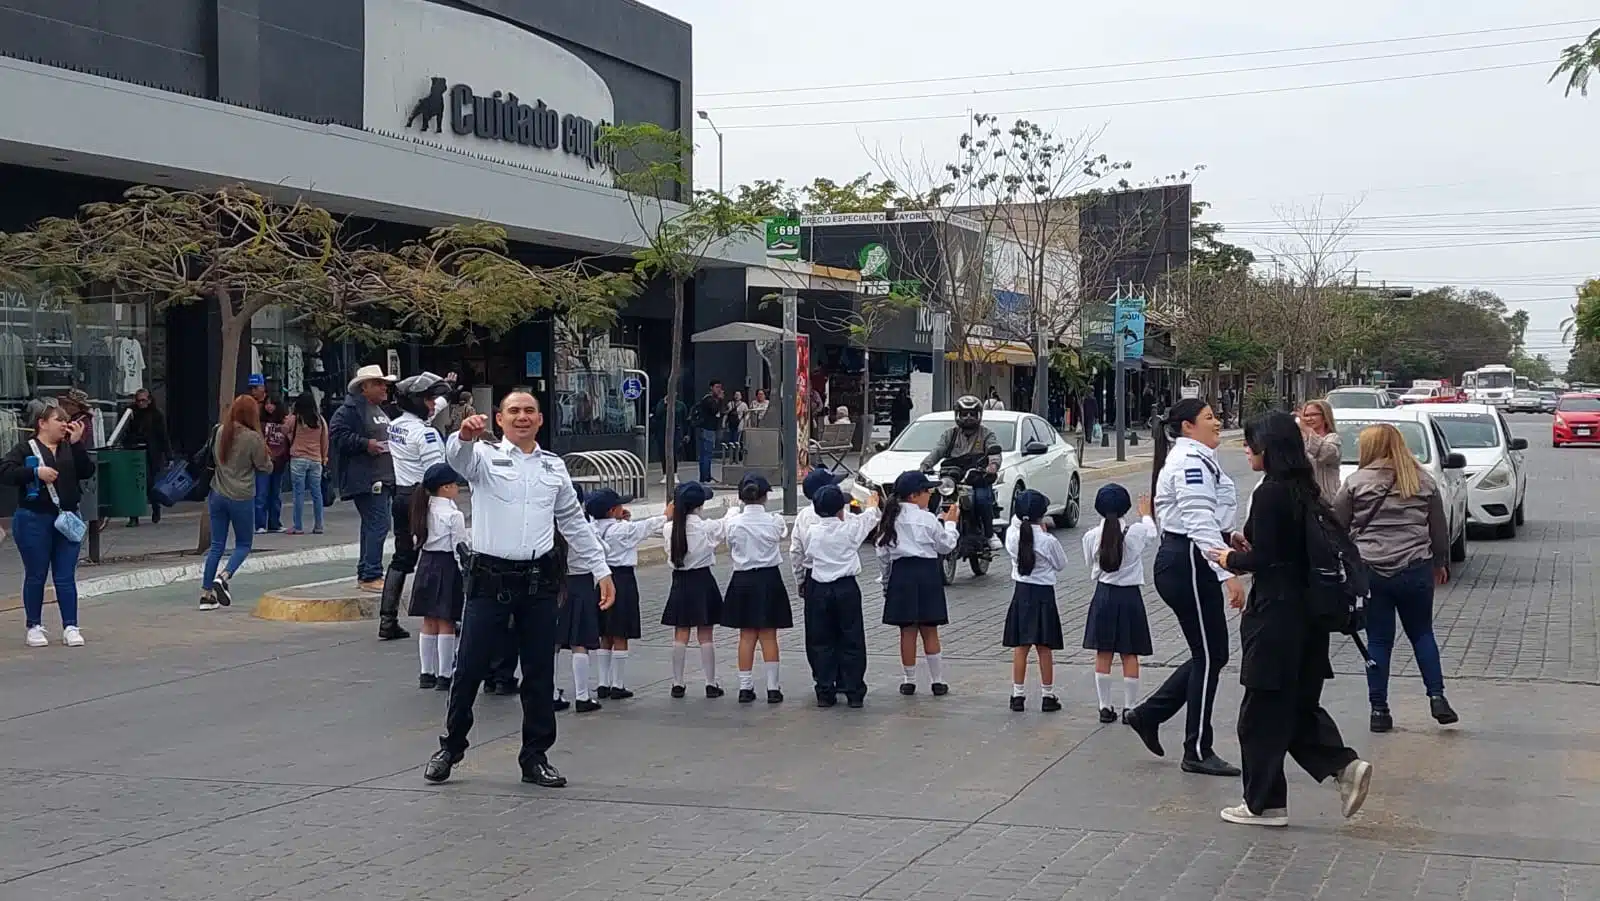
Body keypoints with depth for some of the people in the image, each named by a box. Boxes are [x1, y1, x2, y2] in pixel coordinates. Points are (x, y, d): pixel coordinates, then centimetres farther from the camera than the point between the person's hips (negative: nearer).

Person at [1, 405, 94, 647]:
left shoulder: (69, 449, 12)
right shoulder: (25, 449, -1)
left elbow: (87, 472, -1)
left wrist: (77, 443, -8)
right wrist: (35, 472, -21)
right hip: (34, 520, -3)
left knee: (66, 577, 3)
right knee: (36, 576, 6)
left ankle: (70, 627, 6)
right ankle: (35, 627, 16)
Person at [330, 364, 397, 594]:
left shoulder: (380, 410, 22)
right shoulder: (350, 410, -9)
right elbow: (337, 435, -18)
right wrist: (365, 444, -22)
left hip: (382, 477, 10)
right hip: (365, 478, -10)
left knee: (372, 524, 14)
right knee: (379, 524, -15)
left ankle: (365, 574, 21)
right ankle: (371, 576, -14)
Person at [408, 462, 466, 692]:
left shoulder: (426, 510, 6)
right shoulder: (453, 515, -15)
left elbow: (419, 539, 11)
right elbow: (461, 547, -15)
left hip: (427, 563, 7)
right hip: (447, 567, -7)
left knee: (429, 622, 13)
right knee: (446, 623, -2)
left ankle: (427, 673, 18)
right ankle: (444, 675, 1)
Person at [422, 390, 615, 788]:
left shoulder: (554, 467, 13)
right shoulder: (484, 456, 1)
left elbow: (575, 523, 19)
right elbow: (457, 457, -23)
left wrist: (601, 571, 16)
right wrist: (465, 435, -46)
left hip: (539, 579, 3)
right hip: (490, 577, -3)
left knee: (540, 673, 7)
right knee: (469, 668, 2)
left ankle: (535, 757, 18)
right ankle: (450, 747, 20)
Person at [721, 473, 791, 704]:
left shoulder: (734, 523, -9)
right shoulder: (775, 522, -11)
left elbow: (731, 548, 5)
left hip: (742, 580, 1)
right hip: (769, 579, -1)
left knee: (746, 635, 9)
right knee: (768, 636, 6)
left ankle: (745, 687, 10)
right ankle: (773, 688, 6)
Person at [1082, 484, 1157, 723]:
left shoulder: (1091, 537, -9)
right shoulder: (1136, 532, -10)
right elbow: (1152, 534, 14)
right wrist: (1146, 515, 35)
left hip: (1104, 595, 1)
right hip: (1130, 596, -1)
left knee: (1103, 654, 8)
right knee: (1129, 655, 7)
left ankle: (1105, 707, 10)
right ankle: (1130, 707, 9)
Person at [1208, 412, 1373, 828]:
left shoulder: (1270, 494, -17)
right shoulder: (1305, 491, 10)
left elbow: (1264, 560, -19)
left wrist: (1232, 559, -1)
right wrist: (1250, 548, 14)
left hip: (1276, 613, -9)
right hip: (1307, 610, 9)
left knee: (1263, 711, 2)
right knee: (1299, 703, 18)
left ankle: (1264, 804, 10)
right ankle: (1344, 764, 3)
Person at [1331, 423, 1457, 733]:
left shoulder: (1357, 482, -3)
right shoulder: (1424, 481, 7)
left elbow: (1335, 526, -2)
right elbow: (1439, 529, 11)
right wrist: (1441, 563, 24)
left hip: (1370, 571, -2)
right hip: (1414, 569, 2)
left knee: (1378, 640, 5)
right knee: (1422, 633, 17)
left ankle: (1379, 709, 7)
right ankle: (1437, 697, 8)